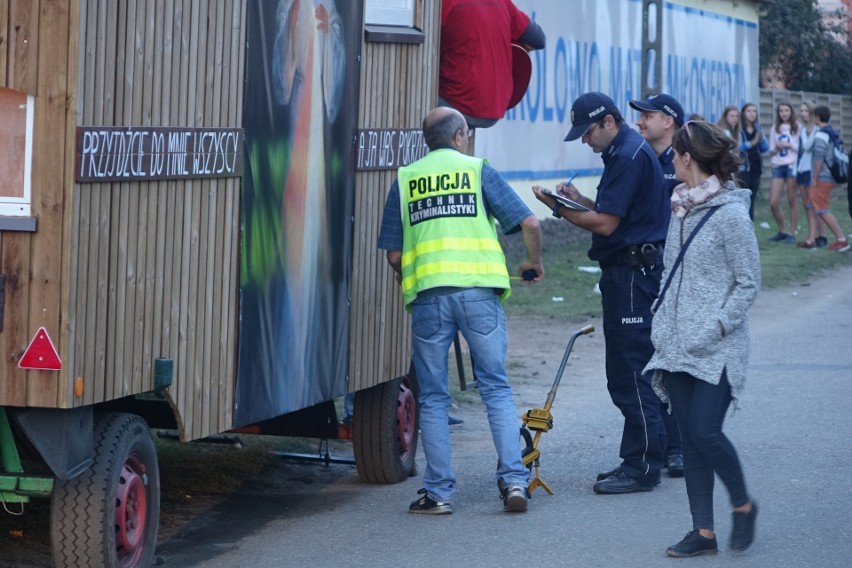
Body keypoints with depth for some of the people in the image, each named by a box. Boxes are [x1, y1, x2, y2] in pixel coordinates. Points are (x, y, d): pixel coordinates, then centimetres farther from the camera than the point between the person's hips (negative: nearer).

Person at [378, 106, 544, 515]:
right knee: (496, 388, 8)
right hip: (479, 289, -1)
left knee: (433, 397, 9)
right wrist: (534, 262, 20)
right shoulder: (479, 171, 8)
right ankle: (513, 479, 0)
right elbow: (529, 223, 2)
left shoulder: (405, 181, 12)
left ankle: (439, 492, 8)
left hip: (428, 295, 1)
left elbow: (393, 254, 11)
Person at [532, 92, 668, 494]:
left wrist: (560, 208, -8)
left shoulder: (630, 156, -16)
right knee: (628, 373, 14)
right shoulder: (627, 151, 17)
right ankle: (637, 461, 19)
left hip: (632, 275, -11)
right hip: (628, 271, 11)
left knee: (630, 373, -8)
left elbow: (605, 223, -19)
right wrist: (579, 201, 6)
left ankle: (641, 467, -6)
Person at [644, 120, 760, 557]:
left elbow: (748, 284, -9)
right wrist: (662, 320, 12)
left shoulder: (729, 214, -12)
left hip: (717, 349, -7)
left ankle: (743, 505, 15)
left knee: (705, 431, -11)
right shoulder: (681, 209, 11)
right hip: (678, 346, 7)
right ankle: (703, 532, 12)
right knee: (689, 438, 6)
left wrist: (716, 328, -16)